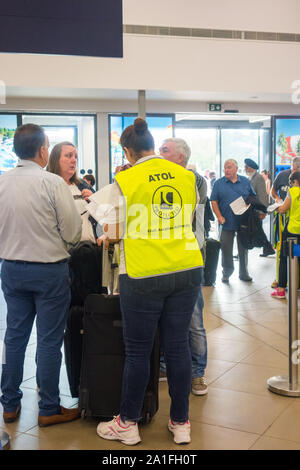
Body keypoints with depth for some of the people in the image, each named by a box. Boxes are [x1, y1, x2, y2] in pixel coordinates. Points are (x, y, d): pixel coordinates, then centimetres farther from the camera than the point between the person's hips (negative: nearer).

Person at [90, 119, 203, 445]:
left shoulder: (123, 182, -8)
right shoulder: (186, 176, 5)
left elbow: (114, 233, -1)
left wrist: (107, 238, 20)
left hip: (143, 276, -4)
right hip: (187, 271, 4)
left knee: (137, 351, 8)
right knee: (178, 346, 12)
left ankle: (127, 424, 23)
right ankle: (180, 423, 24)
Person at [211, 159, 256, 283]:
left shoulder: (245, 182, 6)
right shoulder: (219, 183, 2)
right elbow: (214, 201, -1)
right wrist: (219, 217, -11)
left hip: (244, 222, 1)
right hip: (227, 222, -1)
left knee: (243, 248, 9)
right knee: (226, 249, 1)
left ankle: (244, 273, 21)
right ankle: (226, 273, 16)